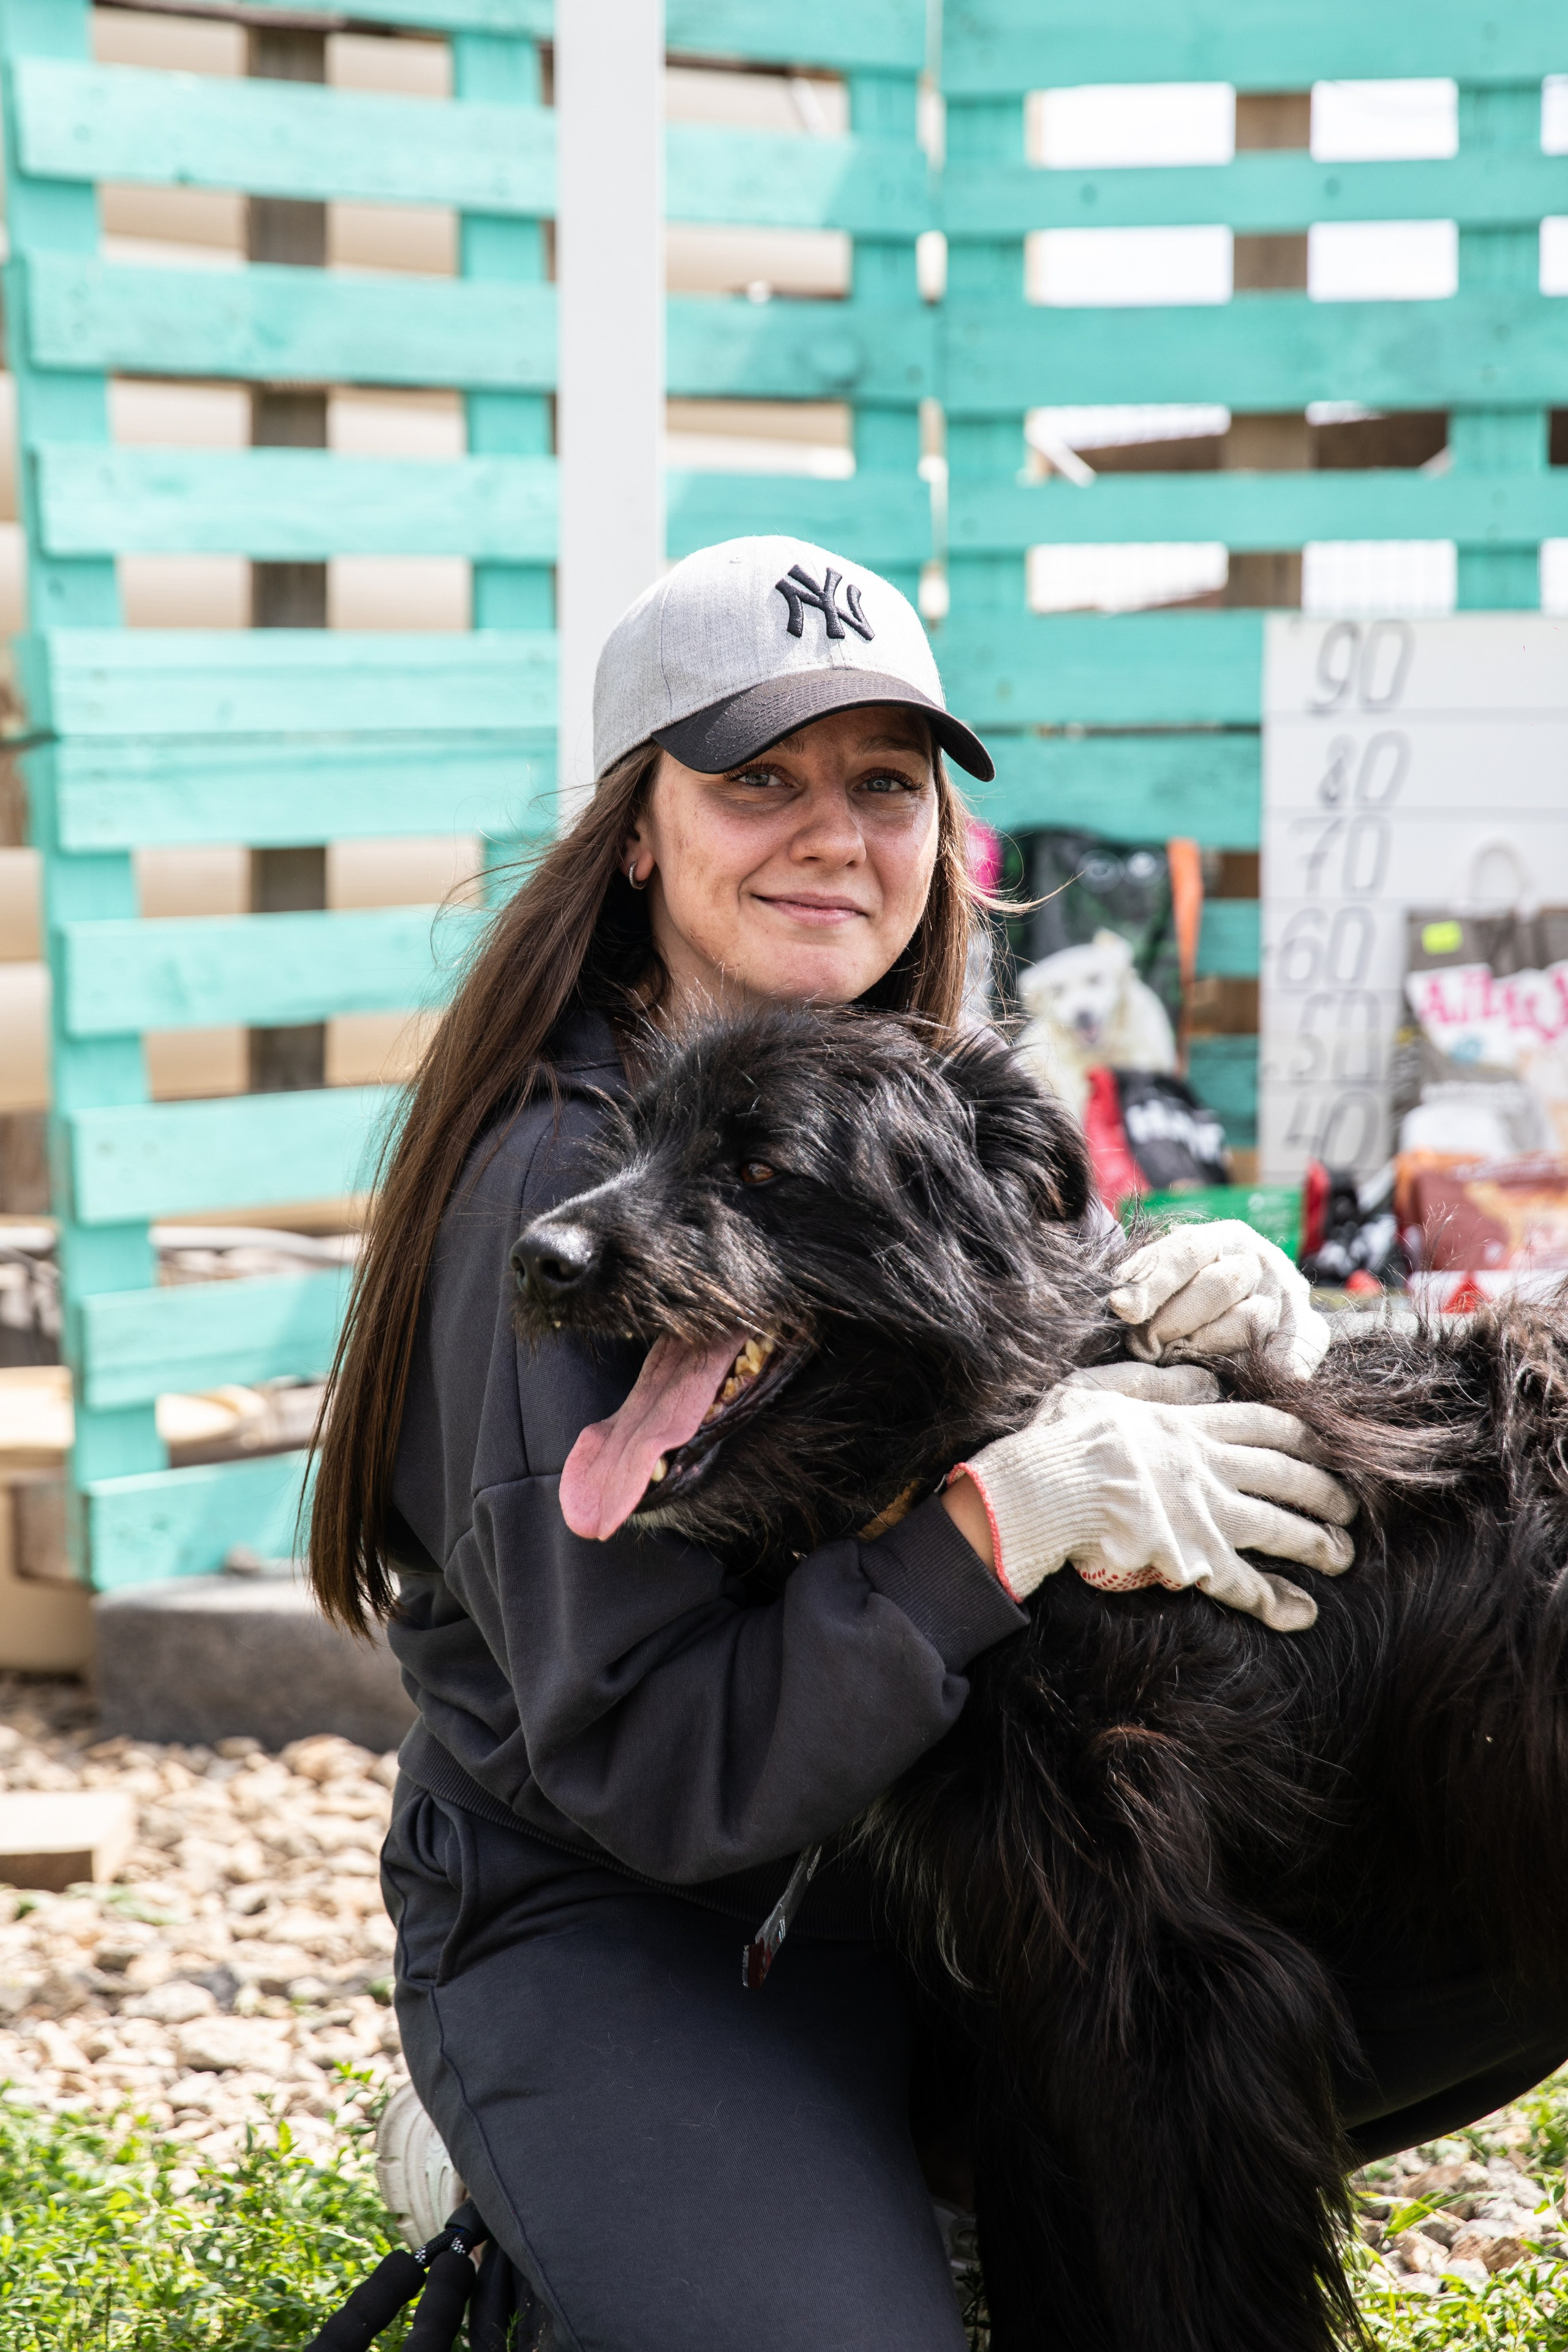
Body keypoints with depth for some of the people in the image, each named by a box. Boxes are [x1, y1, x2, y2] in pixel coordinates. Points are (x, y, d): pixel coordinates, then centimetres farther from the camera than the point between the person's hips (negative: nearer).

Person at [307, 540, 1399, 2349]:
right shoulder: (571, 1183, -18)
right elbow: (641, 1761, -23)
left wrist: (1221, 1322, -12)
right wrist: (997, 1510, -31)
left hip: (886, 1866, 7)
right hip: (605, 1924, -7)